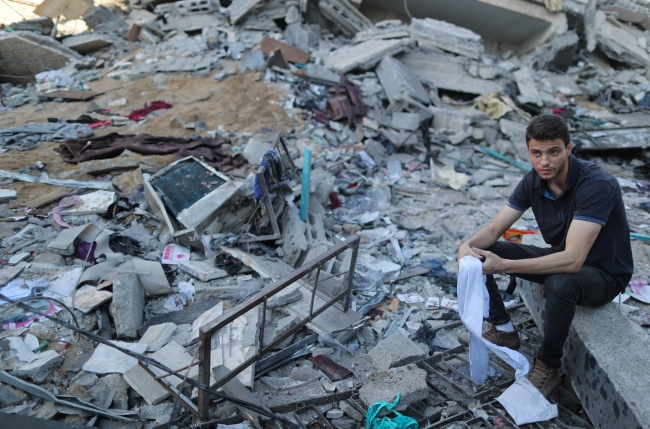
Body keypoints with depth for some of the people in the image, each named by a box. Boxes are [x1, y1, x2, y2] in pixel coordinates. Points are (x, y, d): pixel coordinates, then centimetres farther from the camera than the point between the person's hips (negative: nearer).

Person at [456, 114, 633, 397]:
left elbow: (572, 260, -38)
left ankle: (547, 368, -16)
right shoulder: (534, 181, -9)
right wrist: (469, 246, -28)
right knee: (478, 253, -5)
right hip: (558, 259, 7)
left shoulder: (596, 185, -31)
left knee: (559, 284, -42)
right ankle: (503, 330, 10)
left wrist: (504, 265, -43)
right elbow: (494, 229, -4)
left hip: (603, 275, -6)